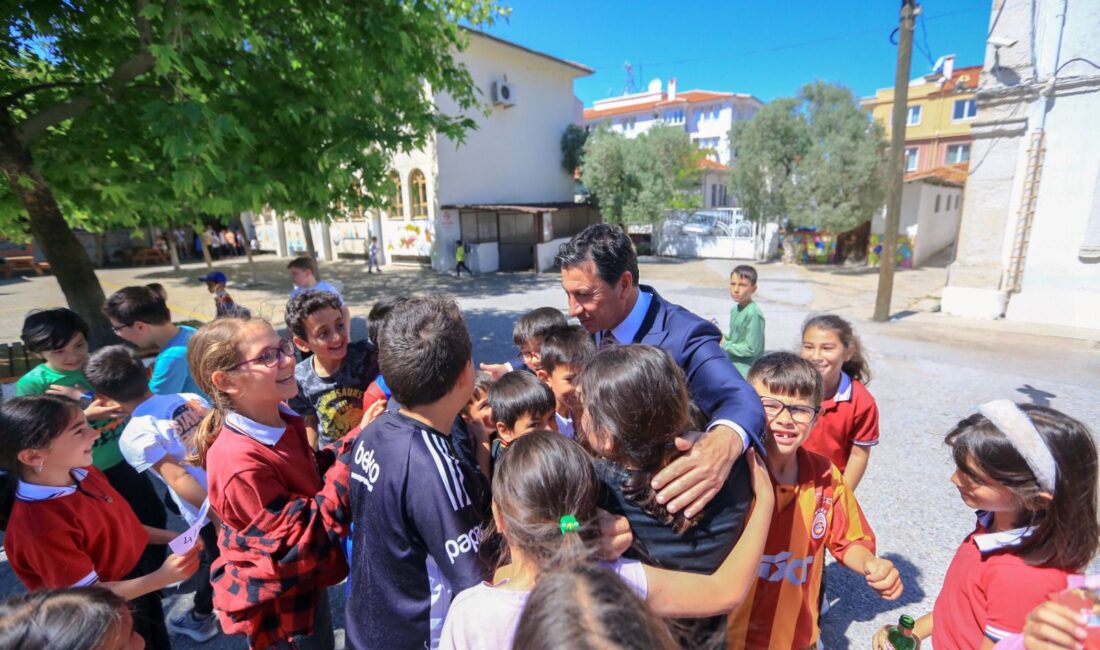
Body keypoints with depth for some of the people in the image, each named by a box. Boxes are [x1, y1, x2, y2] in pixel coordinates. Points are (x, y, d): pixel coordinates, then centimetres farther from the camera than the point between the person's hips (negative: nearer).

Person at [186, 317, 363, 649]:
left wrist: (356, 439, -11)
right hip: (277, 601, -7)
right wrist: (350, 464, -34)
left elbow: (312, 473, 5)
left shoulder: (282, 420, -9)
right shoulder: (240, 464, -34)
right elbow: (300, 536, -31)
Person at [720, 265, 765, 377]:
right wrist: (722, 337, -2)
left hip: (746, 373, -8)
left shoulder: (754, 313, -21)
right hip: (732, 368, 9)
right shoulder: (734, 309, 5)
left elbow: (751, 348, -21)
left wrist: (725, 345, -14)